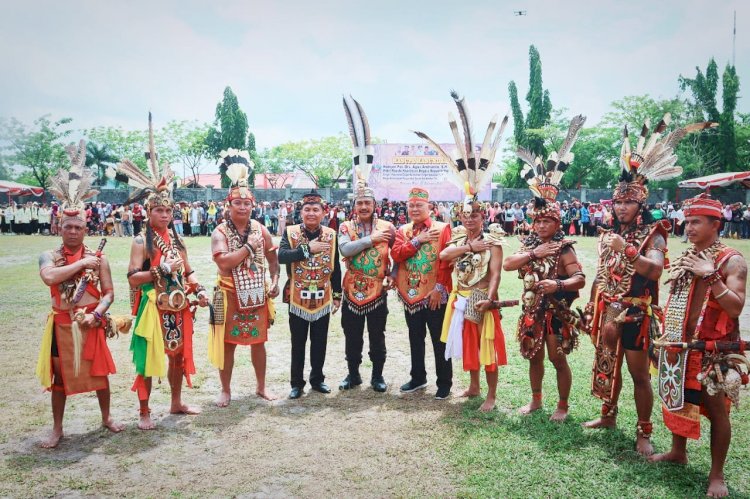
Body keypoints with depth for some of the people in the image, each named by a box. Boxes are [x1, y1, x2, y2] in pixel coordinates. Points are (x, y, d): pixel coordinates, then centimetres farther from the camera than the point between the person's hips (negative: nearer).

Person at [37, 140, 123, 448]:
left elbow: (109, 293, -3)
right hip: (61, 324, 0)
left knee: (99, 372, 11)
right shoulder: (49, 256, -3)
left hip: (91, 324, 0)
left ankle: (106, 418, 30)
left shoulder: (98, 258, -1)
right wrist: (81, 263, -20)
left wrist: (97, 313, -19)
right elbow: (50, 277, -25)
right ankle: (57, 429, 24)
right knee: (59, 376, 10)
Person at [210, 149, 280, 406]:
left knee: (258, 341, 12)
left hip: (257, 295, 3)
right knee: (228, 343, 5)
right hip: (230, 296, -3)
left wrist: (275, 282, 0)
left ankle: (261, 386, 28)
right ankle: (226, 390, 21)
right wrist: (249, 246, -20)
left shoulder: (260, 230, 2)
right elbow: (224, 262, -25)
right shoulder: (220, 232, -10)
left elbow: (272, 258, 12)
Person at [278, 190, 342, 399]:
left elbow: (336, 267, 7)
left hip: (323, 299, 2)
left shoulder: (331, 235, 2)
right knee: (298, 344, 8)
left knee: (320, 342, 12)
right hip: (297, 298, -2)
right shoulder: (290, 232, -5)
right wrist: (308, 248, -24)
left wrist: (337, 295, 6)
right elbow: (281, 256, -21)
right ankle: (297, 382, 20)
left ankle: (317, 379, 28)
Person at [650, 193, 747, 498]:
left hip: (712, 351, -7)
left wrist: (710, 275, -24)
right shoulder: (685, 258, 10)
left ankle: (716, 474, 16)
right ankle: (678, 452, 37)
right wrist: (666, 336, 13)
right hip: (678, 346, 7)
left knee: (716, 410, 4)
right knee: (677, 399, 18)